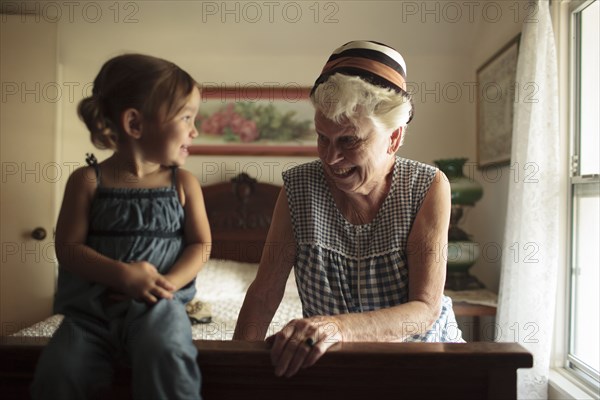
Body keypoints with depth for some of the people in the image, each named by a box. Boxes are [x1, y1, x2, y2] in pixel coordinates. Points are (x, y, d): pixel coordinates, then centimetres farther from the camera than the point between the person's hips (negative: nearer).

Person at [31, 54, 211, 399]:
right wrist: (124, 275, -17)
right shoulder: (88, 180, 2)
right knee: (59, 371, -20)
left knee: (167, 355, -30)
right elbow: (68, 247, -2)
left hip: (157, 304, 0)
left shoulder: (183, 183, 5)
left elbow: (201, 245, 4)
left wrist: (168, 283, -14)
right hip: (92, 305, 1)